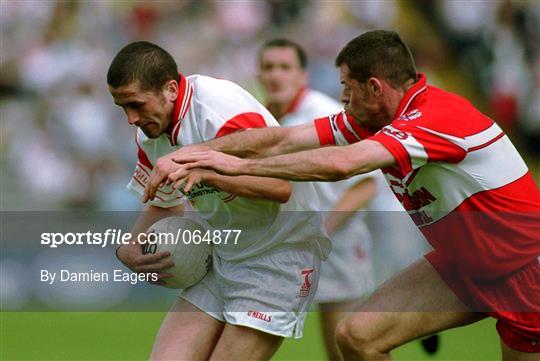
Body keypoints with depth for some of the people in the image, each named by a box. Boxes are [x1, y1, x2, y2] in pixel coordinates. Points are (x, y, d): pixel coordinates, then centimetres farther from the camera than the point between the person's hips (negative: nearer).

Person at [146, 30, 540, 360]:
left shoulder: (441, 115, -28)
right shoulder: (372, 120, -1)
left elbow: (341, 164, -37)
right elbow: (283, 140, -5)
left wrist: (240, 165, -31)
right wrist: (191, 154, -15)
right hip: (460, 264, 8)